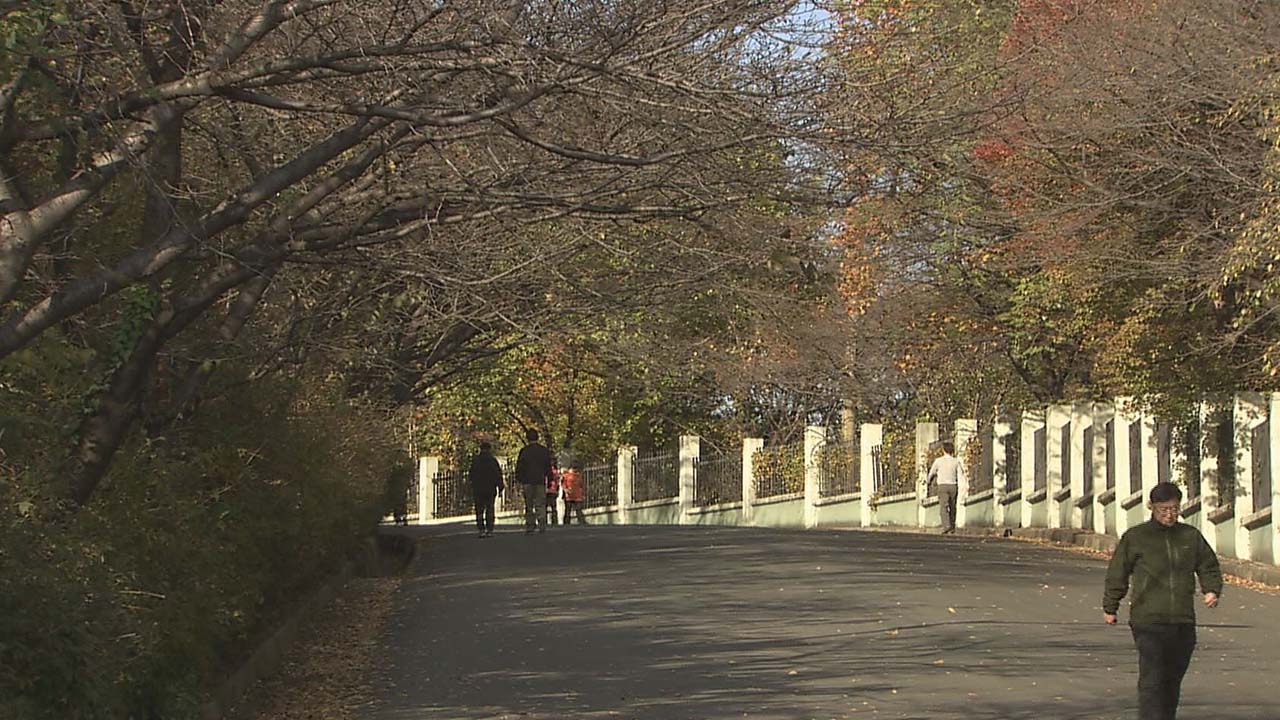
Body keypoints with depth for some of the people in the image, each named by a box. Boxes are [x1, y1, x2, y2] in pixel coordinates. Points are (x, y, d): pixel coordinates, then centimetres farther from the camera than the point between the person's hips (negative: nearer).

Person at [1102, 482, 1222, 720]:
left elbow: (1209, 566, 20)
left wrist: (1212, 590, 1)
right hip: (1148, 622, -4)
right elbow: (1117, 574, 8)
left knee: (1172, 681, 12)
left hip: (1183, 621, 4)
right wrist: (1110, 608, 12)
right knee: (1152, 681, -12)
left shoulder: (1191, 536, 10)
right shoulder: (1135, 537, 1)